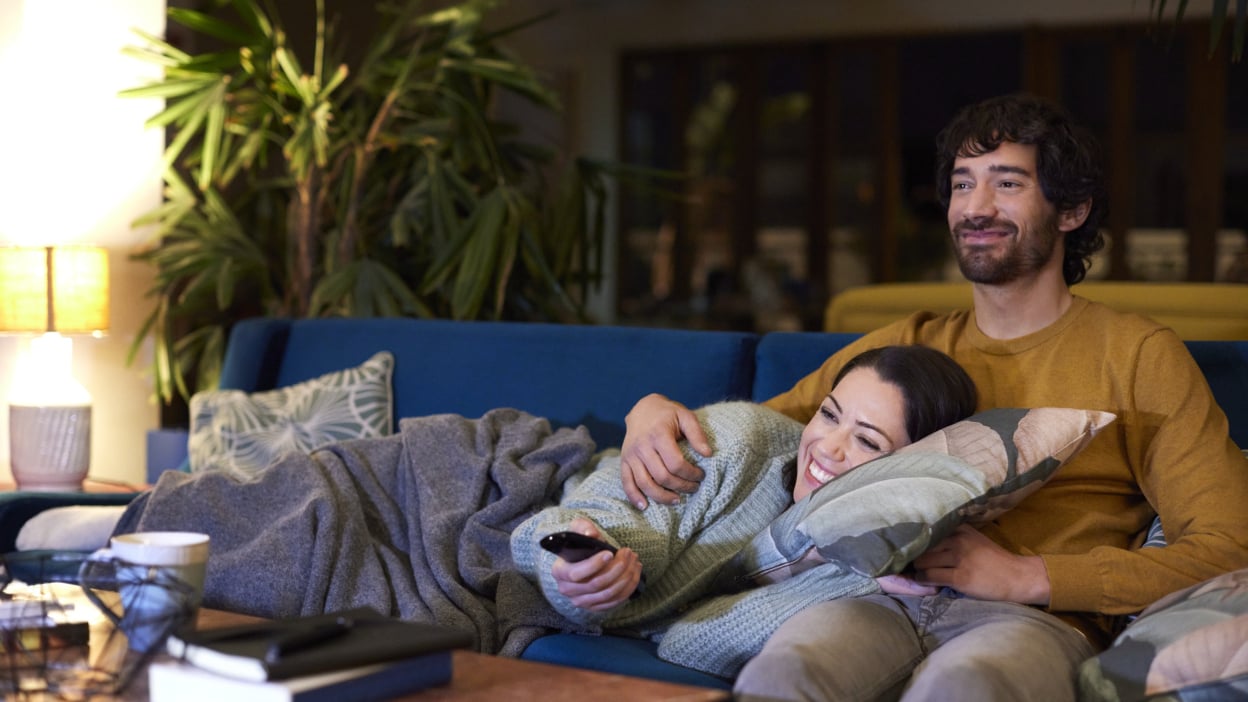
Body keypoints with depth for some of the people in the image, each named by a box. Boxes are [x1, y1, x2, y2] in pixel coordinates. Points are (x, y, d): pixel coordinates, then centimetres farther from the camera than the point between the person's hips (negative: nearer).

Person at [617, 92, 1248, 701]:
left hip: (1035, 619, -2)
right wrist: (653, 414, 2)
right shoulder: (905, 346, 25)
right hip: (883, 602, 3)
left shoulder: (1137, 354, 12)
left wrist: (1024, 576, -7)